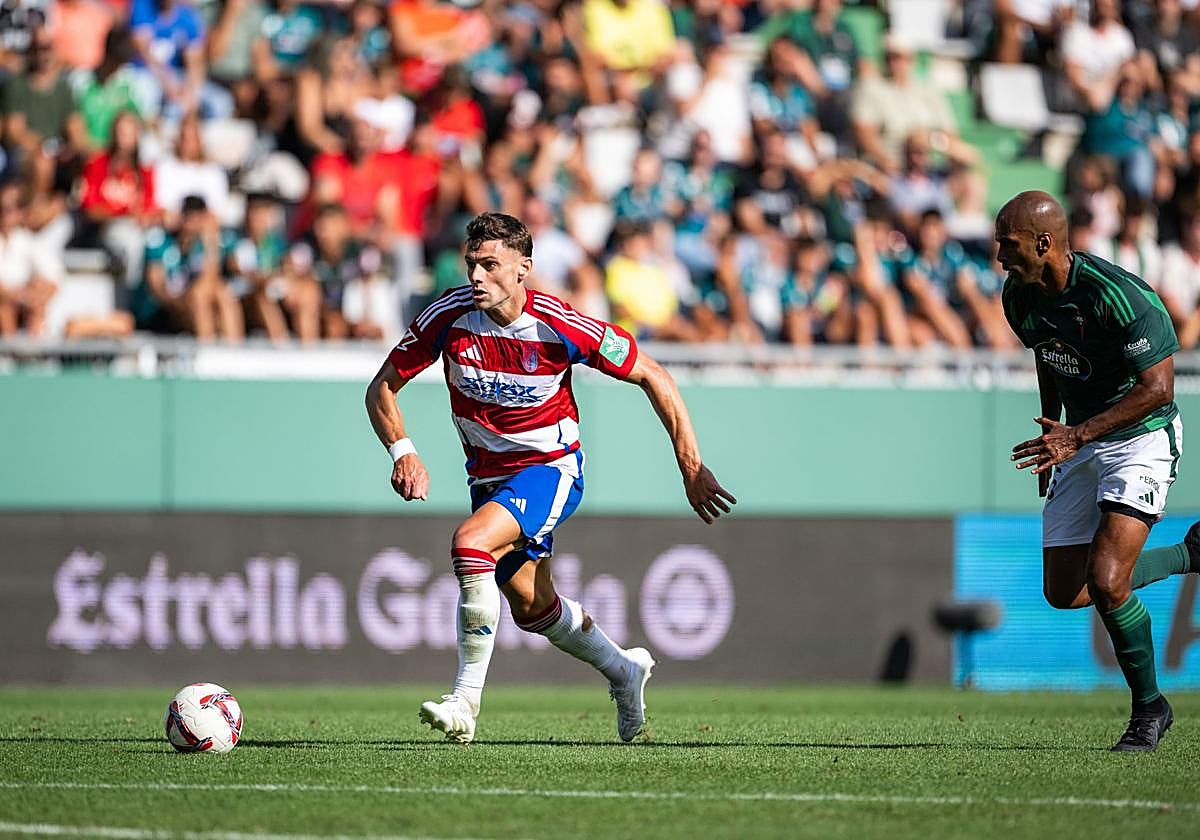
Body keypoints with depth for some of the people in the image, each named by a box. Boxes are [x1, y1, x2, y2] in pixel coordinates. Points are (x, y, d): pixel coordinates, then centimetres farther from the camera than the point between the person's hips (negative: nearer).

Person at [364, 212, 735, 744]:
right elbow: (381, 388, -4)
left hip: (551, 467, -5)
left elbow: (651, 376, -11)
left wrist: (691, 466, -12)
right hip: (488, 475, 5)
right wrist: (402, 451, -22)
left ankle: (466, 699, -24)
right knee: (532, 607, 16)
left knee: (470, 543, -31)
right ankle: (622, 670, 44)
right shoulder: (450, 316, -16)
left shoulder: (561, 326, -23)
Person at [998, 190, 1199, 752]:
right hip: (1078, 443, 8)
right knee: (1064, 593, 7)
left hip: (1142, 438, -8)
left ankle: (1149, 708, 2)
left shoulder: (1117, 295, -27)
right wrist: (1053, 437, 21)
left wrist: (1075, 436, -31)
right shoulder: (1020, 296, -3)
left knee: (1105, 582, -22)